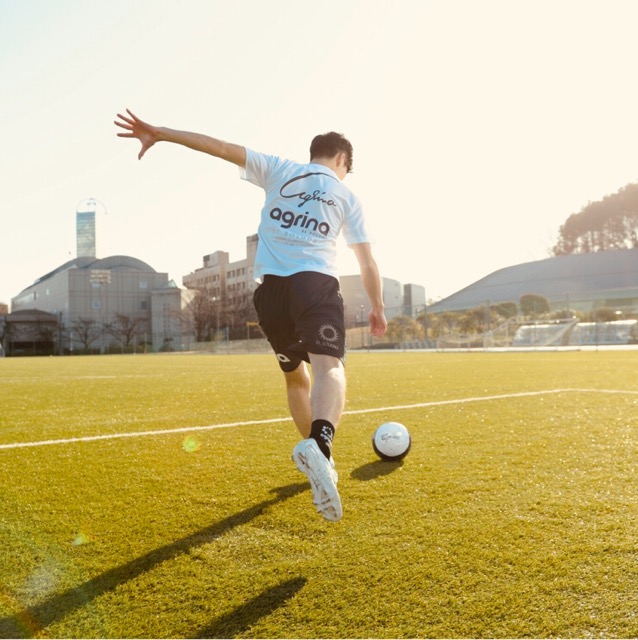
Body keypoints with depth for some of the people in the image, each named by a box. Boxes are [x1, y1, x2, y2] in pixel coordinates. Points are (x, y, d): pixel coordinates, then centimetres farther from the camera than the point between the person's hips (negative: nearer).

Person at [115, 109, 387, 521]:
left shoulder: (278, 170, 16)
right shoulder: (347, 196, 16)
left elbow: (220, 147, 9)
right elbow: (368, 263, 16)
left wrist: (158, 133, 10)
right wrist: (378, 308, 28)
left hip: (271, 287, 3)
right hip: (317, 283, -2)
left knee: (295, 376, 19)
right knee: (330, 368, -20)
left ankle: (320, 461, 25)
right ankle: (319, 444, -51)